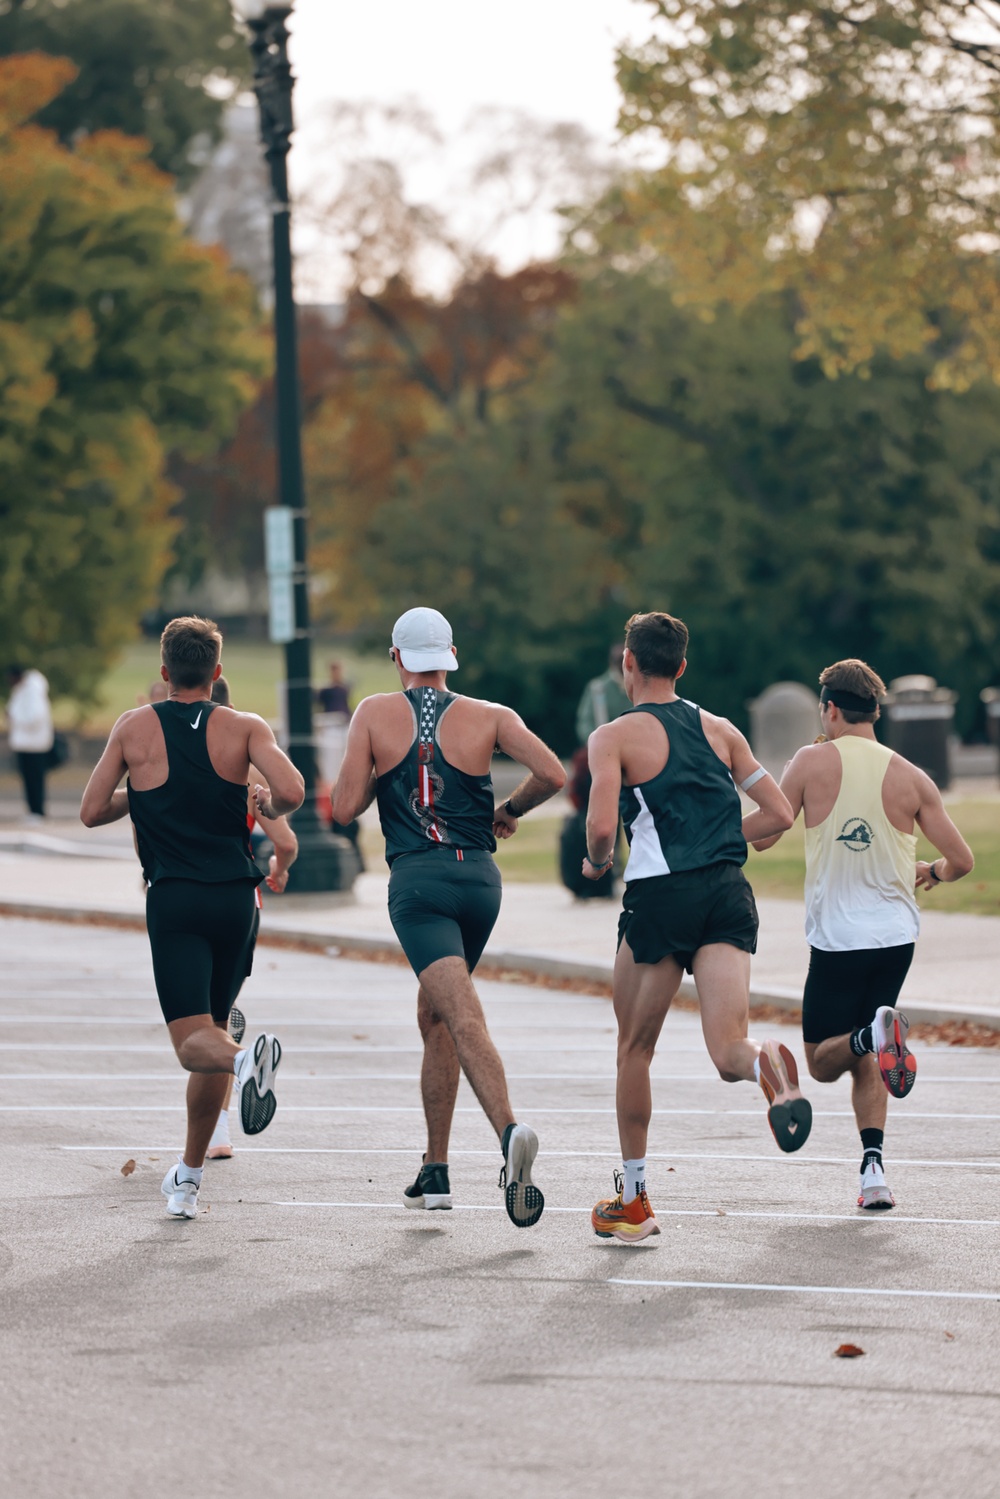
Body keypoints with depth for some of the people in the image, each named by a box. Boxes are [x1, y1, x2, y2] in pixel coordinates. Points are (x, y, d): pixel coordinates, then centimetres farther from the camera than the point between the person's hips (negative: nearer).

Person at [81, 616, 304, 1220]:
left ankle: (247, 1058, -44)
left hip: (174, 900, -2)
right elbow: (292, 792, -15)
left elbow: (92, 812, 7)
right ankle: (188, 1177, 20)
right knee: (213, 1031, 17)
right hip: (236, 898, 2)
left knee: (195, 1043, -8)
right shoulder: (245, 728, 1)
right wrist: (268, 805, 8)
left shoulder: (135, 728, 3)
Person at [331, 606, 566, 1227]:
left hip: (417, 879, -3)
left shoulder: (375, 714, 3)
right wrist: (510, 811, 13)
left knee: (465, 1019, -17)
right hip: (480, 875, 3)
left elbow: (345, 807, 0)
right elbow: (552, 774, -6)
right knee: (434, 1015, 21)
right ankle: (435, 1171, 22)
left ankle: (510, 1130, -42)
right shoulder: (489, 716, 6)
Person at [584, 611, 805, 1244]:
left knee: (635, 1049, 15)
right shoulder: (721, 730, 16)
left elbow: (602, 826, -13)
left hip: (661, 894, -3)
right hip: (730, 890, 3)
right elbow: (779, 814, 13)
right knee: (728, 1054, -7)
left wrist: (597, 862, 9)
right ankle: (767, 1062, -45)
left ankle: (632, 1200, 20)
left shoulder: (615, 736, 1)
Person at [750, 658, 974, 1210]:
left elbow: (762, 836, -2)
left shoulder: (813, 761, -6)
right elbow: (961, 861, 0)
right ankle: (872, 1165, 1)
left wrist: (787, 784, 16)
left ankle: (873, 1034, -24)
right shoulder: (911, 778, 0)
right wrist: (929, 873, 23)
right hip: (897, 936, 3)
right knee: (864, 1060, 20)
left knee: (822, 1061, 10)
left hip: (836, 940, -3)